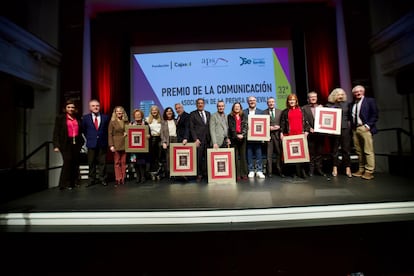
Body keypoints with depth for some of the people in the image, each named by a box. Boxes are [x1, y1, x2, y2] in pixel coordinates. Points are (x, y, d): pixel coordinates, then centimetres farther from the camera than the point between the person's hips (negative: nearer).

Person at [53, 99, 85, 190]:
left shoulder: (77, 118, 12)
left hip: (76, 143, 3)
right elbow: (56, 132, -2)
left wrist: (81, 142, 6)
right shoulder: (60, 118, 3)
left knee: (76, 162, 5)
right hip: (66, 143, -3)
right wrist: (56, 145, -9)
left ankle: (74, 181, 18)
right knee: (68, 162, -10)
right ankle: (65, 183, 3)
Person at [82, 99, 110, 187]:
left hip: (102, 143, 0)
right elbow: (84, 130, 13)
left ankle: (102, 179, 16)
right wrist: (89, 138, 9)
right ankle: (91, 180, 19)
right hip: (91, 143, 1)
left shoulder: (105, 117, 2)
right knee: (91, 163, 8)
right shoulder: (85, 117, 3)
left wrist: (104, 138, 6)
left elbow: (107, 129, 11)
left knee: (102, 162, 5)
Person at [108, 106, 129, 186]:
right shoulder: (112, 122, 3)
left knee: (124, 162, 5)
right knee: (117, 162, 1)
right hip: (116, 145, -2)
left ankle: (123, 179, 13)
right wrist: (111, 145, -10)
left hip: (125, 144, 3)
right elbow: (110, 134, -2)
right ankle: (118, 179, 8)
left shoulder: (126, 121, 12)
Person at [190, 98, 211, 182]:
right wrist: (195, 139, -10)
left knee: (207, 157, 3)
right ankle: (199, 174, 9)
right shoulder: (193, 114, 4)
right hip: (198, 139, -3)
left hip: (207, 139, 4)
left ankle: (205, 173, 13)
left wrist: (210, 138, 5)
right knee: (198, 158, -2)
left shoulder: (208, 113, 16)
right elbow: (191, 128, -2)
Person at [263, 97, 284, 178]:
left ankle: (280, 171, 17)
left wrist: (279, 127, -9)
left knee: (279, 153, 5)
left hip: (278, 134, 2)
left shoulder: (280, 112, 11)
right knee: (269, 154, 0)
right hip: (268, 134, -2)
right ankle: (269, 172, 8)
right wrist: (268, 127, -11)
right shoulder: (264, 112, 6)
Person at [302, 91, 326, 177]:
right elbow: (304, 120, -4)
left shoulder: (321, 107, 15)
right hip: (311, 133, -3)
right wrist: (309, 128, -16)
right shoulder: (304, 108, 5)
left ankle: (319, 169, 16)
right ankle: (311, 169, 9)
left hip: (320, 132, 3)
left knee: (320, 152, 7)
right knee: (311, 152, 1)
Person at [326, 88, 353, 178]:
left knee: (346, 149, 1)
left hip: (345, 128, 2)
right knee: (334, 149, 4)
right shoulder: (329, 105, 4)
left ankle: (347, 168, 7)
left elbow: (349, 116, 14)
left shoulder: (346, 104, 11)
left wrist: (349, 123, 1)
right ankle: (335, 168, 12)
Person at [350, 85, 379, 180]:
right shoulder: (351, 104, 16)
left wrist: (368, 125, -12)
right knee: (359, 151, 7)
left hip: (365, 128, -5)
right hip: (355, 129, 5)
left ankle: (369, 171, -2)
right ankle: (361, 170, 14)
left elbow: (375, 114, -2)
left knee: (368, 151, -6)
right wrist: (351, 127, 5)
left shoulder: (370, 101, 4)